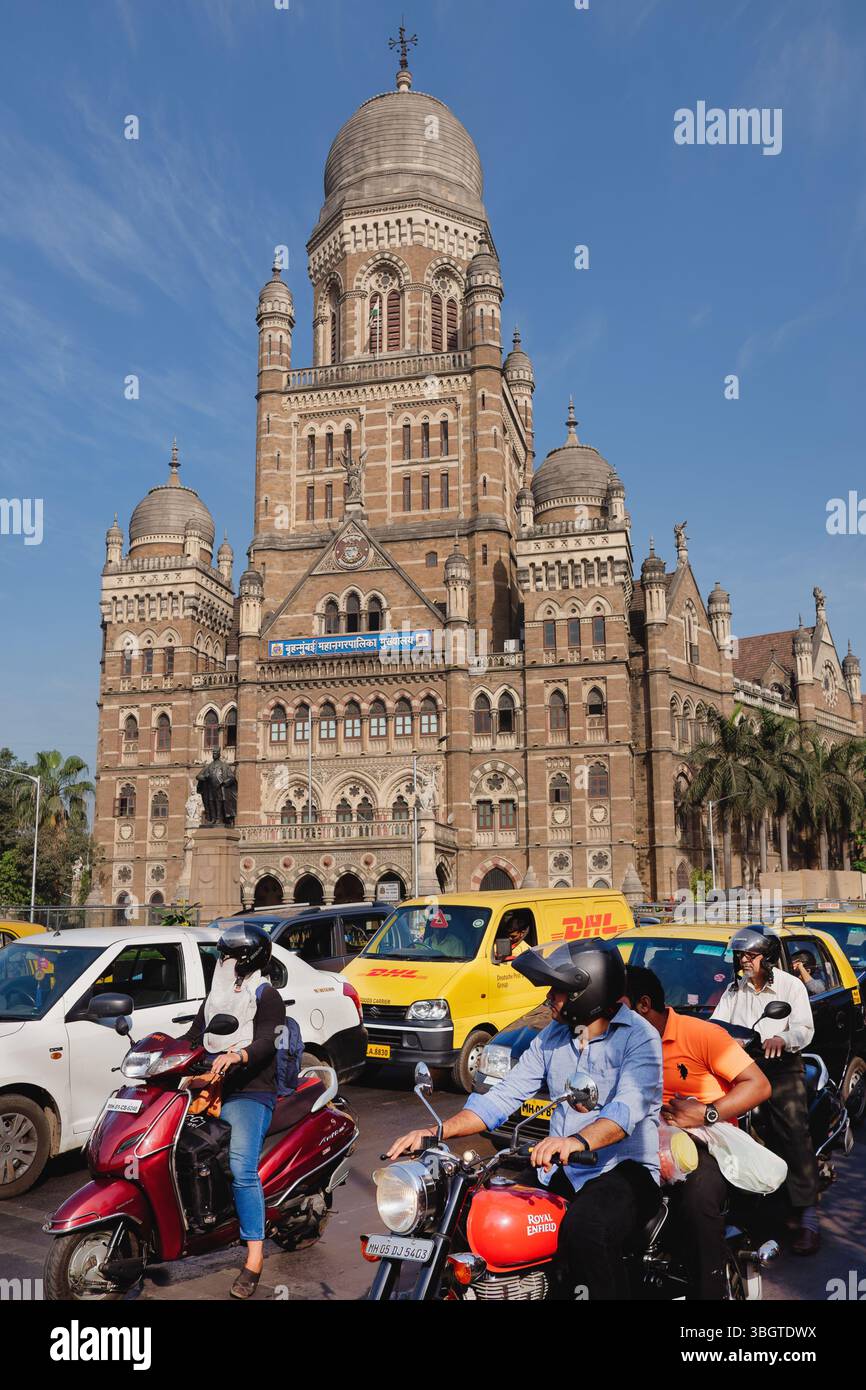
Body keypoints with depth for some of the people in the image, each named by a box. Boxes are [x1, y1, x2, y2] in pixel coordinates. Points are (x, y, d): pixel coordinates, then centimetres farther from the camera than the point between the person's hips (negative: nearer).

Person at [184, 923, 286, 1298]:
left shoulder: (266, 996, -1)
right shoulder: (214, 996, 21)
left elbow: (267, 1043, -16)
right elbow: (193, 1037, 18)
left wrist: (237, 1055, -36)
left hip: (249, 1094, -8)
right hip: (209, 1089, 8)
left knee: (242, 1169, -20)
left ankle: (255, 1257, -19)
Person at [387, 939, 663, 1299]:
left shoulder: (639, 1037, -10)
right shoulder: (551, 1037, 11)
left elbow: (629, 1106, -27)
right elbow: (503, 1097, 7)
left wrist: (578, 1141, -47)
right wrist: (436, 1132, -6)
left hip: (625, 1171, -6)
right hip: (562, 1172, 7)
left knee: (585, 1230, -37)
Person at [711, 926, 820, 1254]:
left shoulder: (791, 986, 4)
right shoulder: (735, 989, 17)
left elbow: (804, 1028, -8)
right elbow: (716, 1023, 10)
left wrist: (781, 1039, -28)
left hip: (782, 1066, -4)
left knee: (794, 1134, -12)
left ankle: (807, 1217, -9)